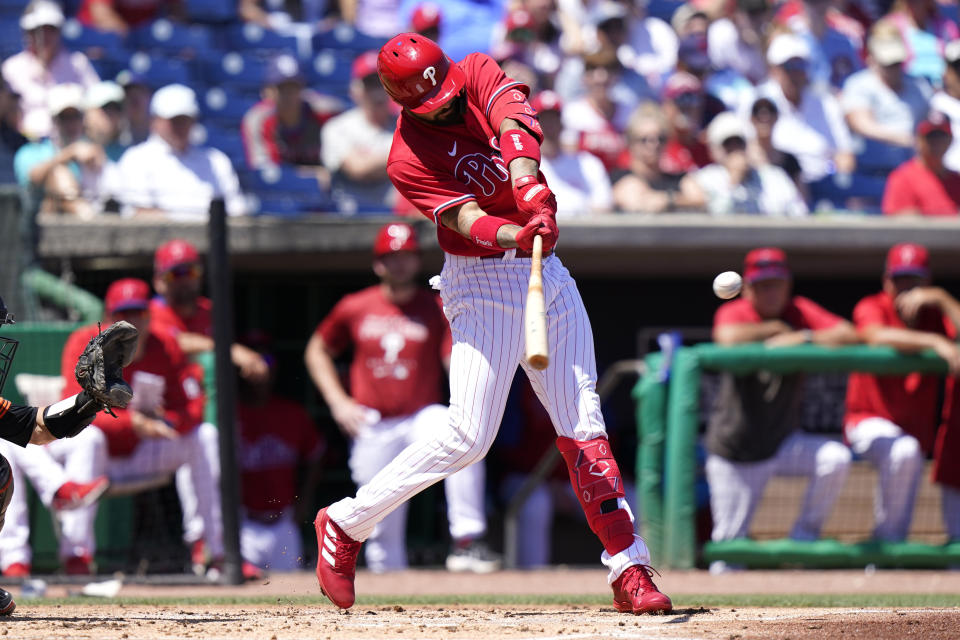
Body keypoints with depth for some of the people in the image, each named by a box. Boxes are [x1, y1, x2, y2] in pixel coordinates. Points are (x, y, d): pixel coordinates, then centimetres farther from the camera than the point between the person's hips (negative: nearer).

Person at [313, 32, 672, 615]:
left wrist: (528, 184, -42)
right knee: (469, 436, -11)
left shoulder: (476, 73, -3)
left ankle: (629, 569, 5)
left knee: (583, 424, 4)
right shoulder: (409, 161, -15)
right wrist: (519, 237, -48)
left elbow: (514, 121, -22)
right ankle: (346, 524, 4)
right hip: (484, 284, -5)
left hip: (546, 273, 5)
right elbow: (467, 219, -27)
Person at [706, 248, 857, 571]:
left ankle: (804, 536, -6)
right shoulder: (733, 313, -7)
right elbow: (728, 338, -32)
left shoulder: (800, 312, 0)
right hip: (734, 450, -2)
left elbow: (849, 336, -14)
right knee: (729, 542, -5)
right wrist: (775, 329, -18)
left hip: (784, 441, 2)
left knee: (837, 458, -24)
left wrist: (801, 338, -25)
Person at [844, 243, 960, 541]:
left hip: (917, 426, 5)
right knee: (904, 451, -34)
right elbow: (878, 336, -35)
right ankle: (886, 537, -21)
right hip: (869, 423, -5)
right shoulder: (872, 308, -10)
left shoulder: (935, 313, 0)